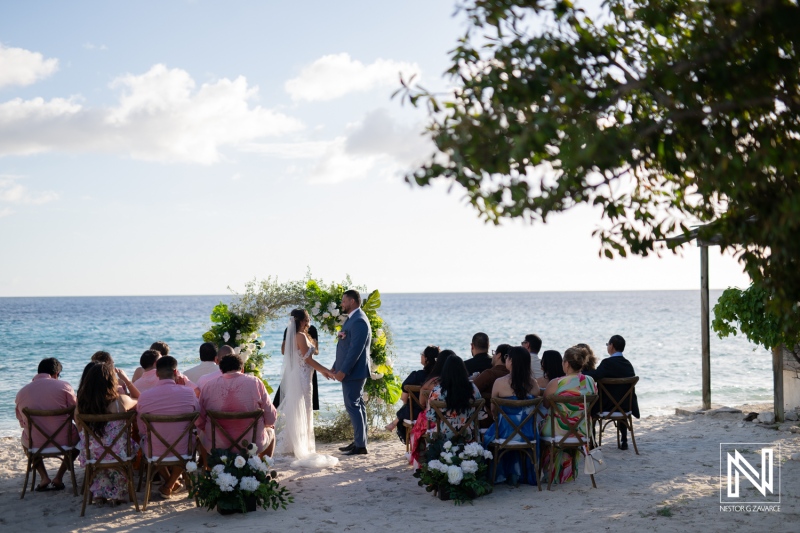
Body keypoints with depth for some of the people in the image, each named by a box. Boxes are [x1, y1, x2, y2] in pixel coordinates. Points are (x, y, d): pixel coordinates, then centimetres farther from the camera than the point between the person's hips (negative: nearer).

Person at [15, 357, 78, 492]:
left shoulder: (21, 392, 1)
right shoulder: (63, 386, -8)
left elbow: (22, 423, 10)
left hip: (34, 444, 2)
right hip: (63, 441, -2)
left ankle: (44, 477, 22)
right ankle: (58, 477, 21)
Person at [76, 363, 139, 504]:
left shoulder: (83, 402, -9)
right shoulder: (120, 401, -16)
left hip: (91, 455, 3)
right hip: (117, 454, -3)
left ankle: (100, 493, 44)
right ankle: (119, 494, 40)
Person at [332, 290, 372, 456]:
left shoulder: (359, 321, -18)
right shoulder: (351, 319, 15)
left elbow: (355, 349, -23)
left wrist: (343, 371, -22)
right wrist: (336, 367, 16)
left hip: (354, 372, -10)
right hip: (349, 371, 10)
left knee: (353, 406, -8)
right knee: (357, 406, 13)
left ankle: (360, 445, -5)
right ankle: (359, 442, 19)